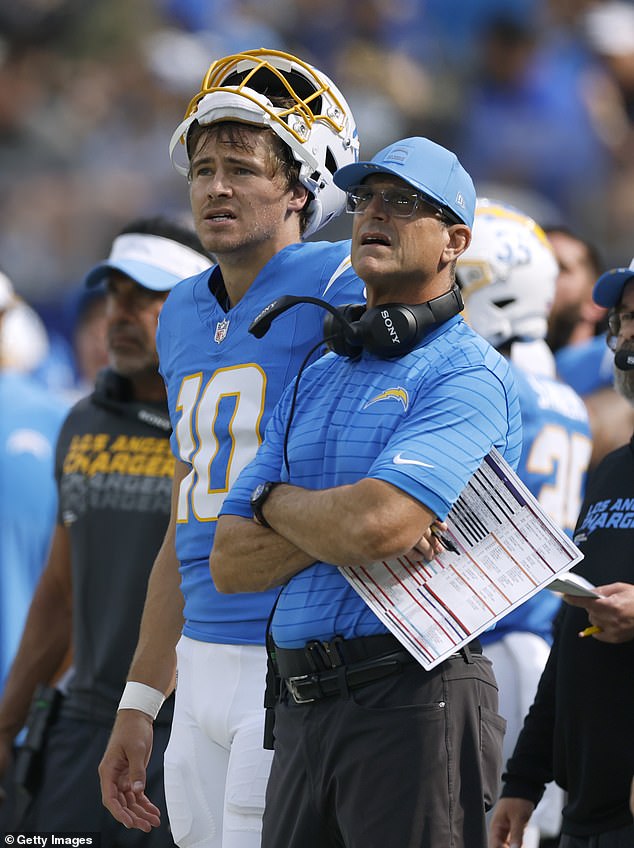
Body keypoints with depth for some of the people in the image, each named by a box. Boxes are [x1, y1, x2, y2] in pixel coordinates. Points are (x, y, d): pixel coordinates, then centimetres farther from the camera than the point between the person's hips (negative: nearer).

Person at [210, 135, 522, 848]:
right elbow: (229, 563, 12)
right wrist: (340, 528, -6)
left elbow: (375, 525, -19)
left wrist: (279, 501, 2)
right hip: (303, 708, 7)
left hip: (415, 700, -7)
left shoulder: (468, 376, -4)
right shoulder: (314, 382, 20)